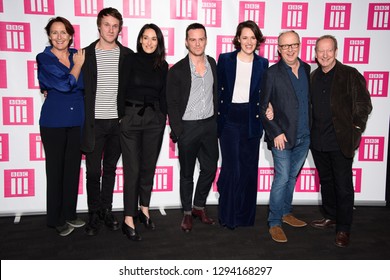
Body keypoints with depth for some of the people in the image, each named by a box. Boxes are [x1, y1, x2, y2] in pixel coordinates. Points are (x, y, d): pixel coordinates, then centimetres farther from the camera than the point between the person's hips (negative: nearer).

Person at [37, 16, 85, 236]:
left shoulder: (78, 55, 7)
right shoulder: (44, 58, -3)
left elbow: (84, 86, 5)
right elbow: (66, 84, -14)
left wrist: (54, 91, -4)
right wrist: (78, 64, -3)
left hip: (77, 121, 4)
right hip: (54, 122, -3)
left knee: (73, 168, 10)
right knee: (55, 169, 5)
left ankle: (69, 213, 24)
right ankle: (56, 219, 18)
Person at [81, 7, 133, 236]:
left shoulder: (127, 55, 3)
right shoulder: (86, 54, 0)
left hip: (118, 122, 1)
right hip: (94, 122, -1)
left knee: (110, 168, 13)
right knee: (93, 171, 3)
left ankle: (107, 210, 26)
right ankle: (94, 214, 18)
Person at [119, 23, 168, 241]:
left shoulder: (163, 65, 9)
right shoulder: (130, 61, 0)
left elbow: (163, 95, 11)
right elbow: (122, 90, -2)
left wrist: (163, 117, 6)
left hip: (154, 119, 3)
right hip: (131, 117, -3)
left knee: (149, 167, 10)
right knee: (132, 169, -2)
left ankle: (144, 210, 27)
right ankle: (128, 220, 4)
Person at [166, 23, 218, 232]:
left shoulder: (213, 64, 4)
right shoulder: (177, 70, -9)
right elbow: (172, 104, -8)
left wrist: (216, 119, 8)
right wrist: (177, 133, -11)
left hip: (209, 125, 4)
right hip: (188, 127, -4)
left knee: (210, 169, 12)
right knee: (187, 173, 9)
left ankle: (199, 207, 32)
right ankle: (187, 213, 25)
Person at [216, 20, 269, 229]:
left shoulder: (262, 63, 7)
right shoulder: (225, 60, 2)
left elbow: (264, 94, 10)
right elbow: (217, 90, 3)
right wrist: (216, 118, -1)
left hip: (251, 121, 2)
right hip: (229, 120, -2)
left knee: (249, 168, 7)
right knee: (232, 167, -5)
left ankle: (245, 215, 22)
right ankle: (228, 215, 12)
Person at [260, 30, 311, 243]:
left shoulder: (307, 69, 6)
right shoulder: (273, 73, -9)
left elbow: (309, 100, 12)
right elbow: (261, 108, -8)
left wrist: (311, 129, 5)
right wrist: (275, 133, -12)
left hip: (304, 137, 5)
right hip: (283, 137, -5)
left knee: (292, 177, 16)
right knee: (282, 179, -2)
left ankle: (286, 213, 32)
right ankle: (275, 223, 11)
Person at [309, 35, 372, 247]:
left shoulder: (350, 75, -6)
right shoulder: (313, 77, 9)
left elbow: (363, 105, -5)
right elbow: (308, 106, 15)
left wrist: (354, 131, -8)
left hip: (340, 142, -5)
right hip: (318, 141, 5)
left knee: (343, 186, 2)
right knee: (326, 181, 18)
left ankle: (343, 228, 14)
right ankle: (330, 217, 35)